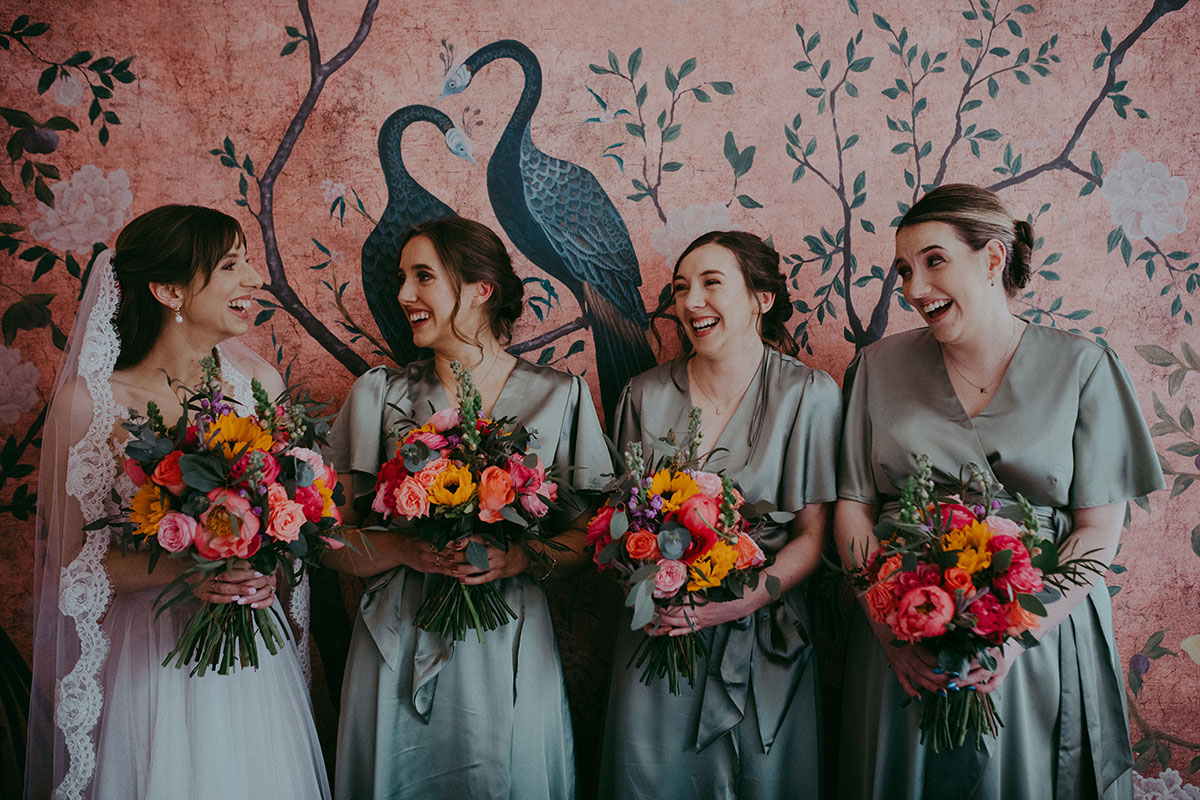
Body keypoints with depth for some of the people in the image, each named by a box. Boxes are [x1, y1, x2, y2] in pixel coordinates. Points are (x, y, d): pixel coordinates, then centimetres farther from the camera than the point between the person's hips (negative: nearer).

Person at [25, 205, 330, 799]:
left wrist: (267, 572, -10)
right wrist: (180, 570, -22)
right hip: (145, 657, -4)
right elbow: (69, 562, -8)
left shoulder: (259, 381, -1)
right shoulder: (88, 401, -13)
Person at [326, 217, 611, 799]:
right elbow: (333, 541, 2)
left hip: (507, 649, 0)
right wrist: (405, 548, -16)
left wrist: (523, 556, -17)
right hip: (398, 647, 1)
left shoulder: (560, 396, 1)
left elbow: (587, 537, 2)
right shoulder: (379, 393, 4)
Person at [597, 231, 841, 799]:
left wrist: (740, 602, -19)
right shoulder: (646, 395, 3)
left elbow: (814, 535, -6)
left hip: (762, 641, -2)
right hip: (657, 635, 2)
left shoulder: (808, 395, -5)